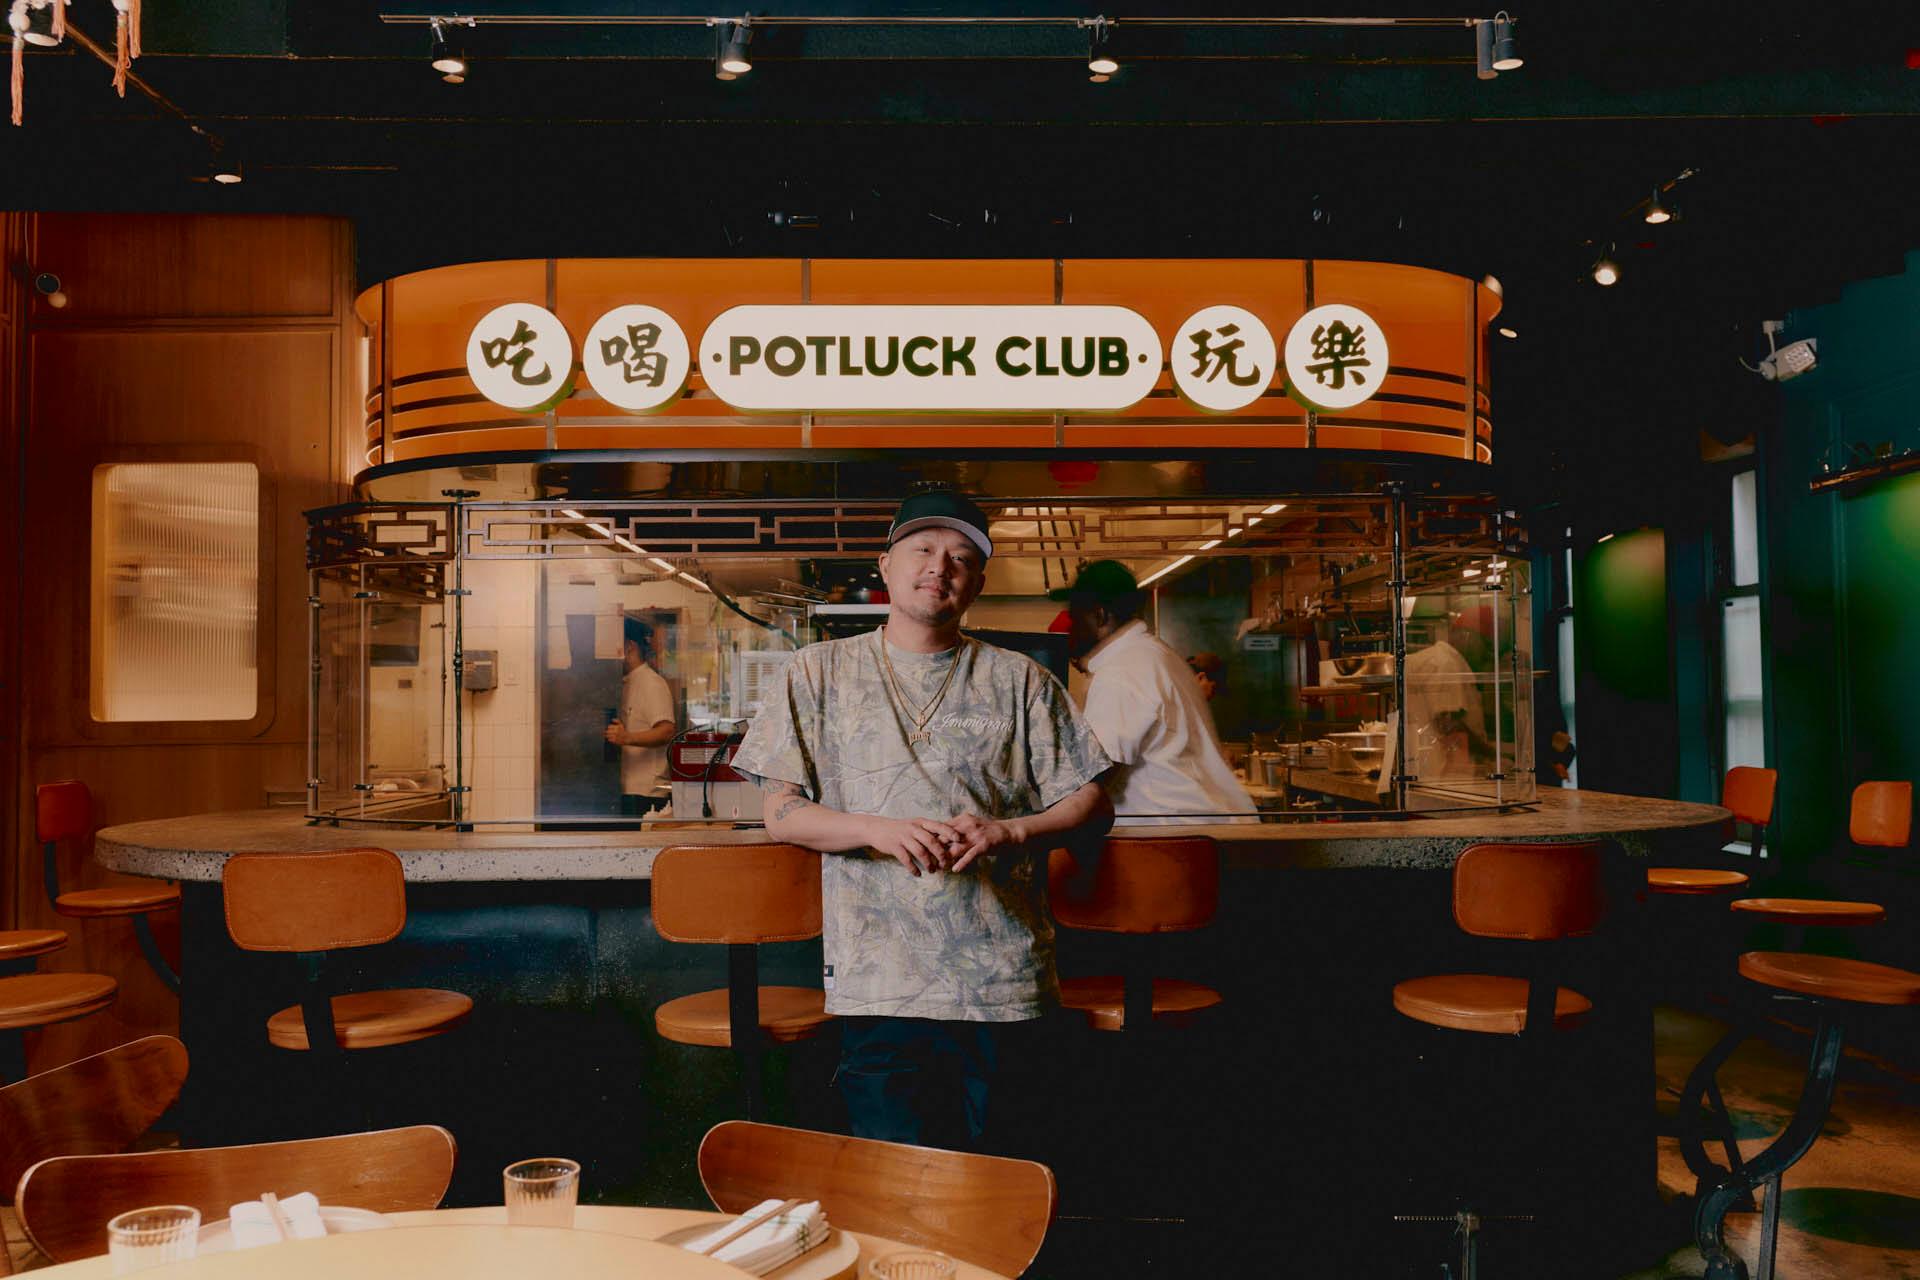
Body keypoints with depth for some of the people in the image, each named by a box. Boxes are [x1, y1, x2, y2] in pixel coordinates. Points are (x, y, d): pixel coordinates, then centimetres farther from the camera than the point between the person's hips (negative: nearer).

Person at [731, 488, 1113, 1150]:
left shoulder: (1019, 679, 10)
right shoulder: (821, 672, 9)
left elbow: (1092, 807, 7)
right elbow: (781, 813, 4)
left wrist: (1006, 831, -13)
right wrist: (877, 829, -14)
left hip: (1003, 977, 1)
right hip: (880, 982, -1)